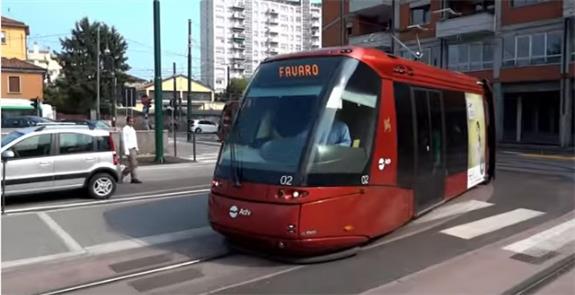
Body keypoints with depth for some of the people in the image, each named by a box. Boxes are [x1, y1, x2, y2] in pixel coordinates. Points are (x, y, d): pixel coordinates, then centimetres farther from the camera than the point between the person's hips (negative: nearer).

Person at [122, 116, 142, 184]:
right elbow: (124, 140, -13)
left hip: (133, 148, 8)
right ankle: (134, 178, 3)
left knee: (133, 165, 8)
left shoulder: (132, 129, 16)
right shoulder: (125, 129, -9)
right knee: (133, 164, -8)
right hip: (129, 149, -8)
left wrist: (136, 148, 16)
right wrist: (126, 151, -18)